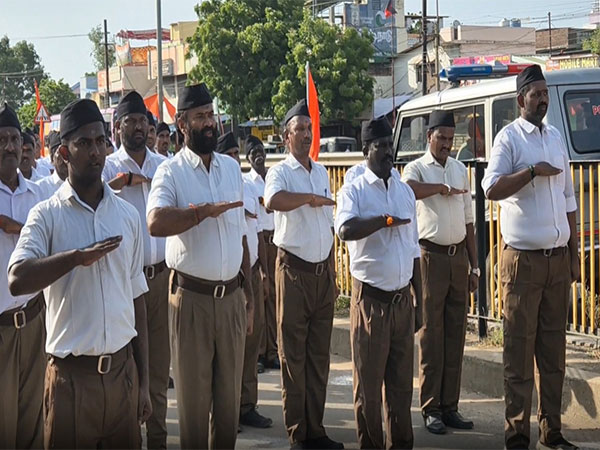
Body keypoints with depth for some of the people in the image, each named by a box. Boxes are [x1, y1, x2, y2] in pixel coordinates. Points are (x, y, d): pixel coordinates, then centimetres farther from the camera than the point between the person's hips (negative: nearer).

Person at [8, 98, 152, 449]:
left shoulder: (128, 215, 9)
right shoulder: (47, 215, -3)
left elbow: (137, 299, 11)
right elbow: (17, 280, -18)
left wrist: (144, 382, 11)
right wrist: (78, 256, -25)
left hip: (123, 370, 4)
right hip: (71, 376, -3)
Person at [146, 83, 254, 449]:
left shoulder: (232, 168, 10)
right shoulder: (171, 171, -6)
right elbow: (156, 223, -26)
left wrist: (250, 296, 14)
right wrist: (206, 211, -22)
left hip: (232, 296, 4)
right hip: (192, 296, -4)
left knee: (230, 394, 11)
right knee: (194, 394, 5)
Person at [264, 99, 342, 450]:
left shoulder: (321, 172, 14)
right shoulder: (280, 172, -6)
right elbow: (273, 201, -31)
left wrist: (333, 271, 17)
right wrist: (312, 197, -18)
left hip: (324, 272, 6)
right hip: (295, 271, -6)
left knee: (319, 355, 10)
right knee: (294, 354, 0)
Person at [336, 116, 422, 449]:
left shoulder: (405, 191, 11)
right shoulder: (354, 190, -6)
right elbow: (345, 230, -27)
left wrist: (418, 301, 15)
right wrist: (388, 220, -17)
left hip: (403, 297, 5)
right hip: (370, 296, -5)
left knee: (401, 380, 10)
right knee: (368, 381, 3)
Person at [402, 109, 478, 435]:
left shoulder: (460, 170, 13)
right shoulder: (417, 168, -3)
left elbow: (468, 221, 16)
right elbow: (408, 189, -30)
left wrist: (474, 266, 13)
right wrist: (443, 188, -17)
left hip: (459, 255, 5)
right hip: (431, 255, -5)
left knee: (455, 334, 7)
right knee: (432, 333, -2)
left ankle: (450, 406, 14)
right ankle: (431, 408, 4)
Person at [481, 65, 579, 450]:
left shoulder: (557, 138, 15)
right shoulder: (510, 138, -4)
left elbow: (569, 201, 18)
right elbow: (492, 189, -17)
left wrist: (574, 255, 15)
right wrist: (533, 171, -17)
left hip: (558, 259, 6)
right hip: (523, 259, -5)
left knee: (554, 347, 8)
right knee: (519, 348, -2)